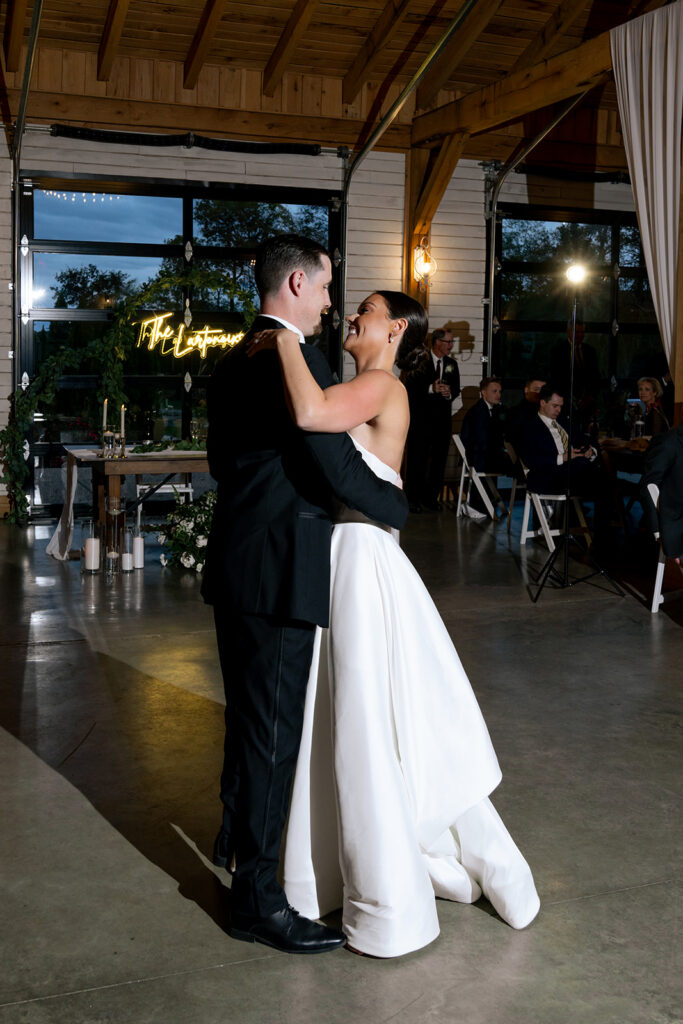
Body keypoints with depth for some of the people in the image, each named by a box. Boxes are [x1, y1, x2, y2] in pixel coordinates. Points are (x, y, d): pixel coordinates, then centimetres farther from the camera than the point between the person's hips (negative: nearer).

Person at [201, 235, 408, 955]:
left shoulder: (232, 363, 12)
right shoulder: (298, 360, -17)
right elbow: (339, 467, -21)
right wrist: (398, 507, -4)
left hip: (233, 564, 10)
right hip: (279, 571, -10)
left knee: (248, 712, 25)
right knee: (272, 729, 0)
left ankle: (235, 834, 45)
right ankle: (256, 899, 13)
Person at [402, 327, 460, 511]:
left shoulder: (452, 364, 14)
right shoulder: (418, 361, -3)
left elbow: (456, 388, 15)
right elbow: (409, 386, -11)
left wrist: (450, 393, -8)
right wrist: (431, 388, -23)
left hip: (442, 420, 5)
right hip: (421, 418, -5)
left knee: (439, 459, 6)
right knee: (417, 458, -3)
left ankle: (431, 496, 15)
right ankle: (413, 498, 4)